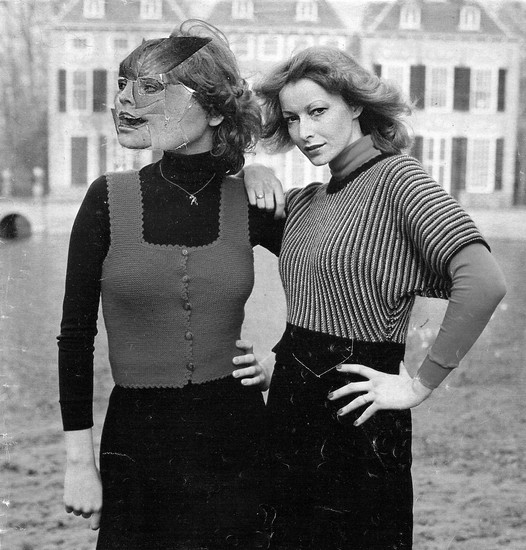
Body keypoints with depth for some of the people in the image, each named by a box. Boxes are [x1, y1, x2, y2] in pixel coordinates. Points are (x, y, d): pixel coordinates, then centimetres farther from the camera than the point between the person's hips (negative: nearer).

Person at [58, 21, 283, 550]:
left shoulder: (248, 202, -4)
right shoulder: (109, 199, -6)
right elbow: (76, 335, -3)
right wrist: (78, 460, -3)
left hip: (236, 433, 1)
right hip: (137, 441, -1)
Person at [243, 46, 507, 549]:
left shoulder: (396, 177, -13)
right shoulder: (306, 200, 10)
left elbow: (484, 282, -26)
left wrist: (420, 384, -19)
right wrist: (252, 177, 4)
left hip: (357, 427, -7)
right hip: (290, 407, 7)